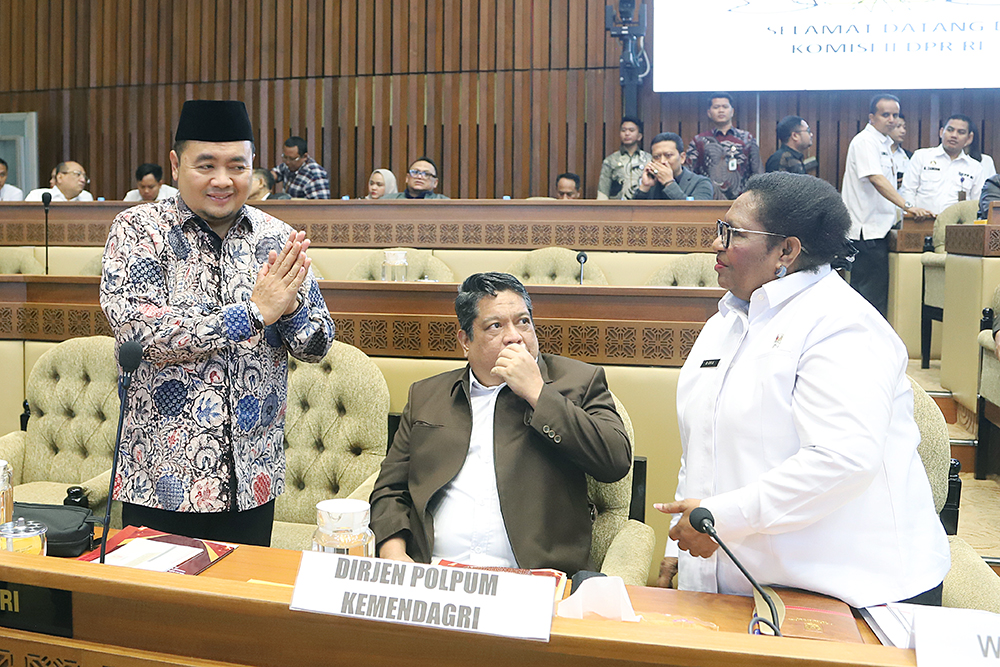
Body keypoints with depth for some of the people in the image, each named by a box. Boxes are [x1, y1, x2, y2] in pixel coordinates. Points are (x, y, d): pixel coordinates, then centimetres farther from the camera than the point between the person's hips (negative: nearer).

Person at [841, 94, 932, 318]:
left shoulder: (885, 144, 19)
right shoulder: (865, 141, -12)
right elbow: (876, 179, -25)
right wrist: (907, 206, -33)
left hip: (879, 227, 10)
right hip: (867, 229, -10)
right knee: (873, 296, -9)